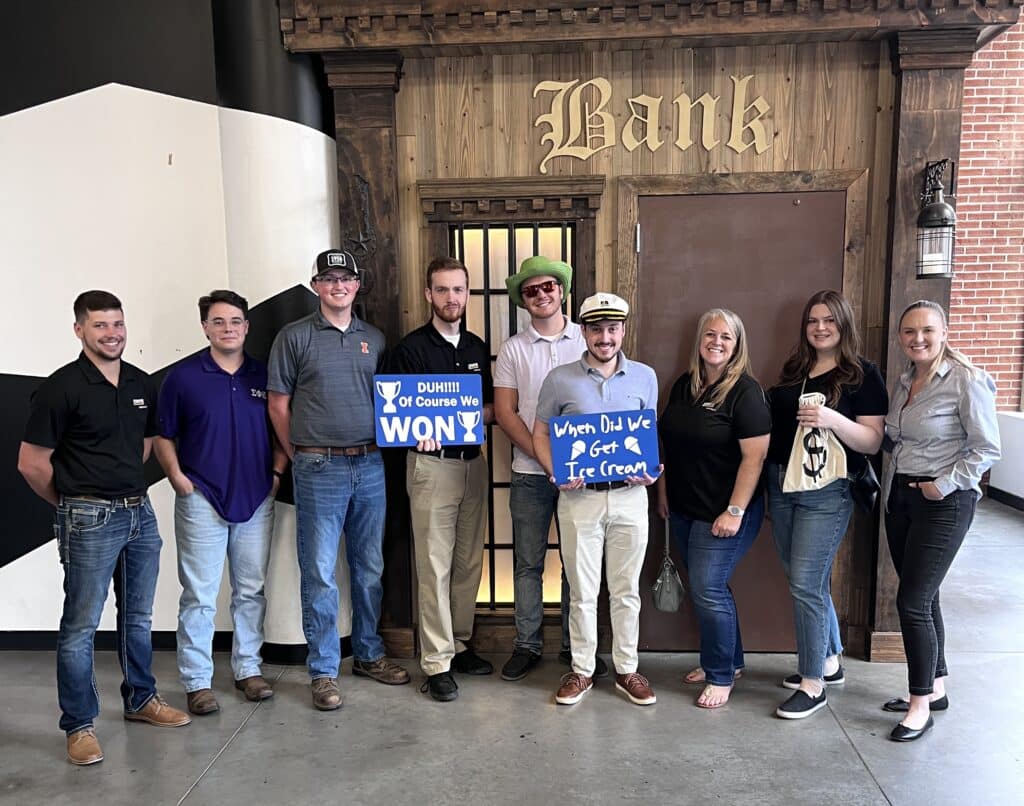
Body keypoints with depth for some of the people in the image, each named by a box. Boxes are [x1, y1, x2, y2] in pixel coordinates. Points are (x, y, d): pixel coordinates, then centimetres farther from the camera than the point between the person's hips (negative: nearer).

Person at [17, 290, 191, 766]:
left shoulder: (140, 383, 6)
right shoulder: (63, 387, -12)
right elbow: (31, 463, -8)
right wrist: (74, 502, 2)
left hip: (140, 513, 6)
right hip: (89, 521, -6)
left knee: (138, 617, 17)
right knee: (81, 626, 3)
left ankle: (140, 699, 33)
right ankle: (79, 725, 16)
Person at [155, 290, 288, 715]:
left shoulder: (264, 374, 6)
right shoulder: (183, 375, -2)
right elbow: (163, 436, 3)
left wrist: (276, 473, 1)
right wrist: (178, 478, -8)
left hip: (256, 500, 3)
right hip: (202, 500, -3)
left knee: (251, 591, 13)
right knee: (199, 596, 3)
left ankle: (248, 668, 27)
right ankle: (197, 681, 15)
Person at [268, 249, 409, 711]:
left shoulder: (374, 339, 12)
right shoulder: (294, 337, 1)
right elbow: (277, 402, 1)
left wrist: (378, 449, 6)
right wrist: (300, 456, 1)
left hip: (370, 466, 4)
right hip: (319, 469, -4)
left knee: (370, 568, 13)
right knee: (320, 573, 1)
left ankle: (369, 655, 28)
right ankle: (323, 670, 14)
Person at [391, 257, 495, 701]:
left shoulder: (478, 347, 13)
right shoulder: (411, 347, -3)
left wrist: (475, 416, -6)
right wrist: (419, 429, -24)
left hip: (473, 461, 6)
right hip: (431, 463, -5)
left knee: (469, 561, 12)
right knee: (435, 565, -3)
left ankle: (459, 644, 26)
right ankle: (437, 662, 6)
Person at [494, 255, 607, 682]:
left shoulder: (588, 340, 4)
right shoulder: (513, 349, 5)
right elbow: (504, 412, 0)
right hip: (530, 472, 0)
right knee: (528, 562, 7)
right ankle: (527, 644, 21)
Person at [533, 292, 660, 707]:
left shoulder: (644, 377, 4)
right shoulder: (560, 379, -1)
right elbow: (540, 434, 5)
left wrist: (650, 470, -6)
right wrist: (555, 472, -12)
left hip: (629, 496, 1)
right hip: (579, 497, -1)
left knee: (626, 590, 12)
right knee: (582, 591, 8)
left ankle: (627, 669, 27)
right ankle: (581, 669, 25)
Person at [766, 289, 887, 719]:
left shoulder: (862, 374, -5)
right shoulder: (793, 371, 12)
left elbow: (873, 441, -11)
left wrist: (833, 419, -27)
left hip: (827, 490, -6)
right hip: (781, 484, 6)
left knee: (805, 583, -7)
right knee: (810, 582, 15)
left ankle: (813, 684, 8)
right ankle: (830, 662, 33)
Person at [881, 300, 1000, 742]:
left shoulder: (967, 381, -13)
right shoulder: (902, 383, 9)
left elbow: (987, 448, -13)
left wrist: (945, 485, -16)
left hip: (943, 503, -7)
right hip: (900, 497, 7)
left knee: (912, 602, -6)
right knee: (923, 599, 15)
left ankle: (921, 706, 9)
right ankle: (935, 688, 30)